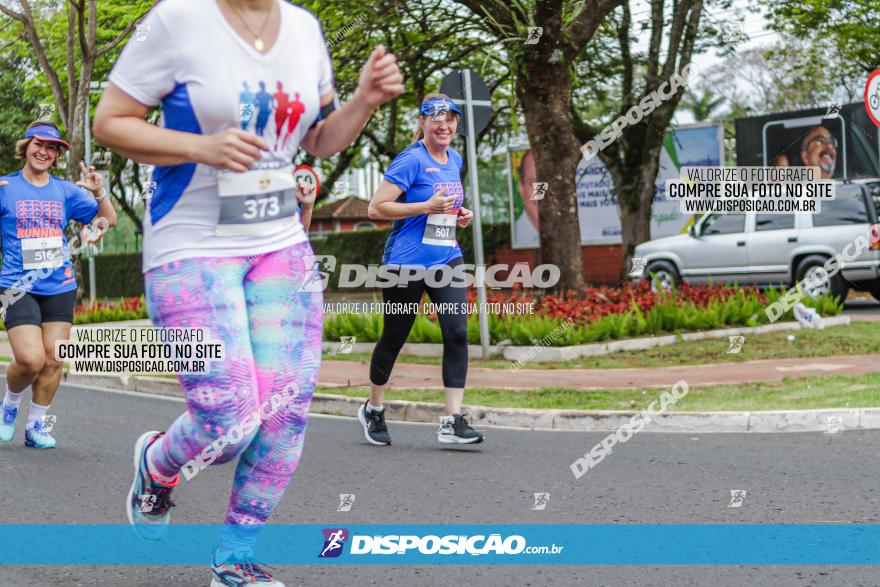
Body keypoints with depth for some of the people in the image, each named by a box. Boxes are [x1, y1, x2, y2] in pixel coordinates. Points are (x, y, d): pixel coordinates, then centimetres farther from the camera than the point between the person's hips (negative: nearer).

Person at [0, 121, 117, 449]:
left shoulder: (65, 191, 10)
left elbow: (108, 220, 14)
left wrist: (98, 193, -5)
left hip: (60, 287, 3)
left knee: (53, 360, 0)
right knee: (31, 359, -15)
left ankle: (36, 426, 15)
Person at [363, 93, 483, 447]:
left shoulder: (455, 160, 12)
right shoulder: (411, 160, -11)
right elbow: (376, 208, -16)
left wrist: (459, 216, 8)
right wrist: (427, 207, -21)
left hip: (447, 260, 6)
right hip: (407, 264, -6)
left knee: (457, 332, -9)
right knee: (394, 337, 6)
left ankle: (452, 422, -10)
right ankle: (373, 410, 28)